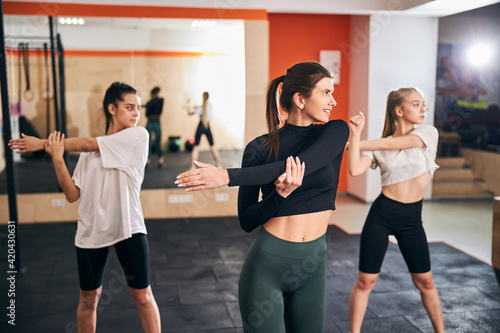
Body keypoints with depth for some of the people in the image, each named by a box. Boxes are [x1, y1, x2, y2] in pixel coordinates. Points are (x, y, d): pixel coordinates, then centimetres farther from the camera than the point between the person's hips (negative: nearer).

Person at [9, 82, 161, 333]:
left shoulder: (138, 135, -5)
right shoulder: (89, 153, 6)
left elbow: (88, 144, -10)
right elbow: (73, 195, 0)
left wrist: (43, 143, -2)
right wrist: (57, 159, -13)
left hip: (128, 228, -3)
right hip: (91, 232, 3)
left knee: (143, 296, 4)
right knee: (89, 298, 14)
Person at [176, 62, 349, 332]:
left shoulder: (335, 132, -3)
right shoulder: (259, 148, -5)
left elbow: (301, 165, -22)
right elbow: (247, 221, -5)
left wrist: (229, 176, -27)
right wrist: (280, 194, -24)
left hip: (312, 265, 3)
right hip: (266, 263, -2)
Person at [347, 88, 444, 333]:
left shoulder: (428, 133, -2)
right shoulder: (379, 147, 0)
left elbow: (391, 144, -15)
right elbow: (355, 170, -15)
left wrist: (350, 144, -11)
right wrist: (355, 135, -20)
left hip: (412, 219, 1)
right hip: (381, 214, -1)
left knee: (425, 281, 11)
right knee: (366, 280, 2)